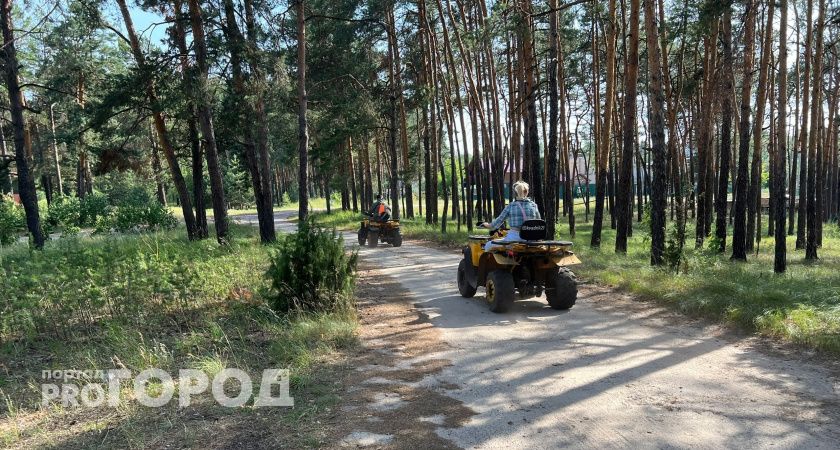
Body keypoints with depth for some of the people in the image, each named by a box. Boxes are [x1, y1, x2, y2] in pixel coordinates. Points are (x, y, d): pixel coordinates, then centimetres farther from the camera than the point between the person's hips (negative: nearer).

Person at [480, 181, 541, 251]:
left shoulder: (511, 206, -5)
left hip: (513, 238, -4)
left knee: (488, 245, 14)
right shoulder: (533, 205, 3)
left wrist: (488, 225, 21)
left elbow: (498, 221, 2)